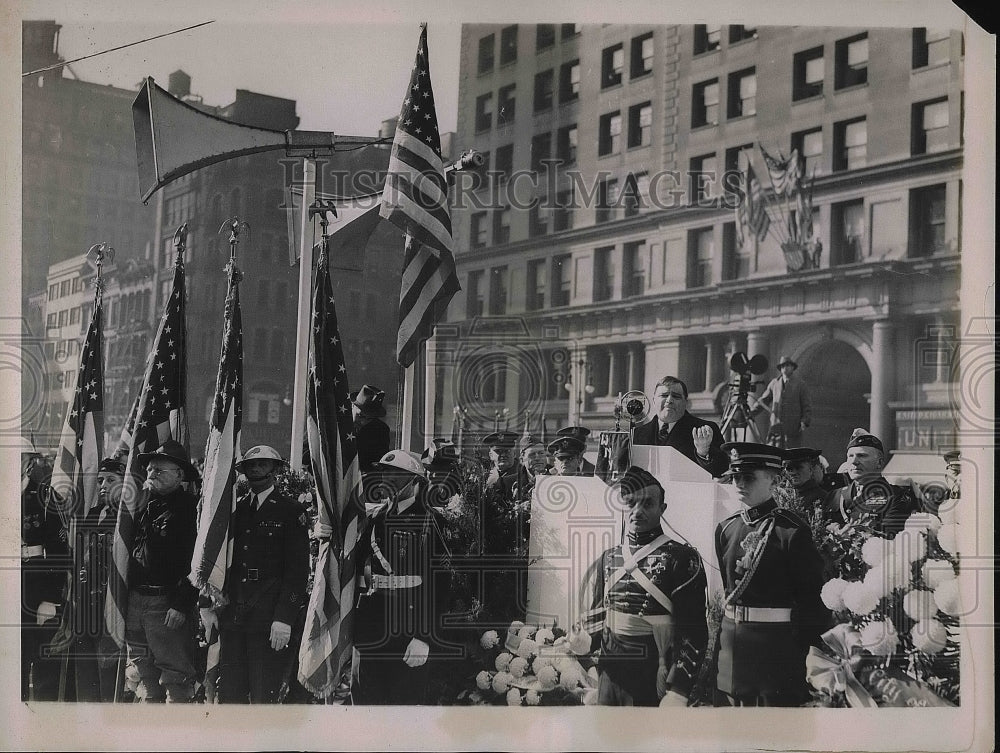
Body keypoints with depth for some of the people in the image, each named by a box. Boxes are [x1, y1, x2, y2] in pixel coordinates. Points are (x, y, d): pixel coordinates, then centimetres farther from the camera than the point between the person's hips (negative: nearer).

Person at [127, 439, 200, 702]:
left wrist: (181, 605, -20)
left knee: (175, 677, -4)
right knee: (144, 675, 15)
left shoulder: (190, 508, -7)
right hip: (135, 600, 8)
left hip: (168, 605, -8)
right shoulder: (146, 507, 16)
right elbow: (131, 550, 19)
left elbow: (195, 561, -14)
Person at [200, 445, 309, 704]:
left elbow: (298, 569, -6)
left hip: (269, 621, -5)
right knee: (229, 695, 5)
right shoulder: (234, 508, 15)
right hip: (231, 617, 5)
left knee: (263, 698, -5)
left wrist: (284, 618, -13)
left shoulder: (290, 511, 0)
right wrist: (207, 606, 6)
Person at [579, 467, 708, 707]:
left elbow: (694, 630, -9)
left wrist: (677, 691, -15)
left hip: (658, 677, -4)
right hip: (610, 676, 4)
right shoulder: (606, 561, 10)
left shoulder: (682, 558, -5)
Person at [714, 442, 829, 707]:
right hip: (732, 640, 6)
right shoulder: (726, 529, 9)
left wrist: (812, 652, -11)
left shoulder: (792, 531, -9)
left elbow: (812, 596, -9)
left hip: (777, 642, -6)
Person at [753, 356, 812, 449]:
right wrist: (752, 412, 9)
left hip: (793, 428, -3)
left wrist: (804, 422, -12)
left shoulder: (800, 384, 2)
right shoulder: (774, 383, 12)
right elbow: (763, 400, 18)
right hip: (776, 426, 3)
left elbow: (807, 406, 0)